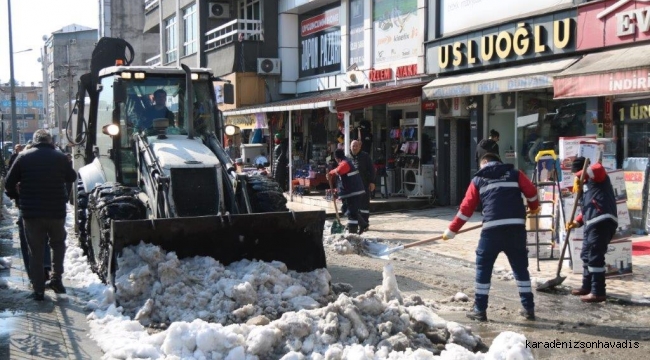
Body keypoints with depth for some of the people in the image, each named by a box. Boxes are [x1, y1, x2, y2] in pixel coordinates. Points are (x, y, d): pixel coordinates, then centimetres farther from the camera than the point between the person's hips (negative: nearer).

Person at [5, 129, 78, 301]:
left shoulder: (24, 157, -3)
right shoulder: (60, 157, -1)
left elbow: (9, 184, -1)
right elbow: (72, 177, 16)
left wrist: (20, 193, 18)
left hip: (31, 212, -1)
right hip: (56, 211, 1)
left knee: (35, 251, 9)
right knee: (58, 244, 23)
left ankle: (38, 290, 9)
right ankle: (56, 278, 12)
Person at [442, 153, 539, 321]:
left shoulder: (478, 179, 16)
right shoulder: (514, 173, 18)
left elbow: (466, 208, 13)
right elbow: (531, 191, 7)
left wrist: (451, 231, 19)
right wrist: (533, 207, 29)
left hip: (492, 228, -2)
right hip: (516, 226, 2)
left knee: (483, 268, 8)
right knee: (521, 268, 13)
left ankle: (480, 310, 9)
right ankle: (529, 308, 16)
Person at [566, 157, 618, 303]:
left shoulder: (598, 177, 0)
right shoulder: (586, 185, 28)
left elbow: (597, 168, -26)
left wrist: (579, 176, -19)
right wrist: (577, 222, 16)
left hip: (602, 222, -11)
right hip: (593, 224, 11)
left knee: (595, 257, -11)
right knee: (586, 255, 19)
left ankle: (598, 292, -8)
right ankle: (587, 287, 31)